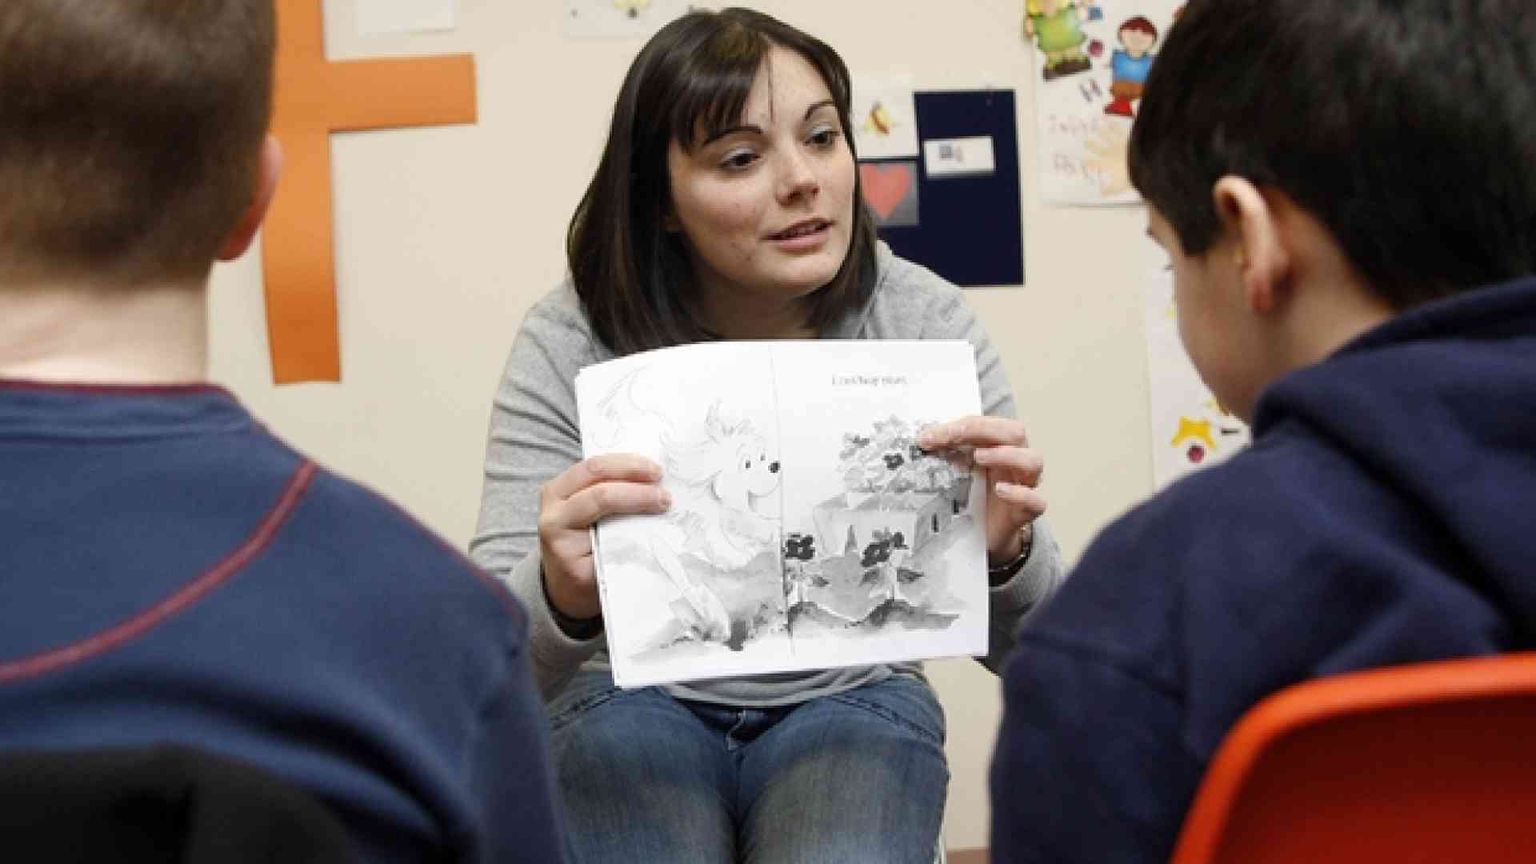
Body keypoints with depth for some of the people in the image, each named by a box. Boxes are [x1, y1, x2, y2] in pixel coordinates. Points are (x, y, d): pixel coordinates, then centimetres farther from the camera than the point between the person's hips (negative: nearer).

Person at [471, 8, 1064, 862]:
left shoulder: (925, 322, -12)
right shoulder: (570, 345, -15)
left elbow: (1031, 647, -11)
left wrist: (1007, 556, -36)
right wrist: (560, 599, -44)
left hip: (853, 697, 0)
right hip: (637, 702, 0)